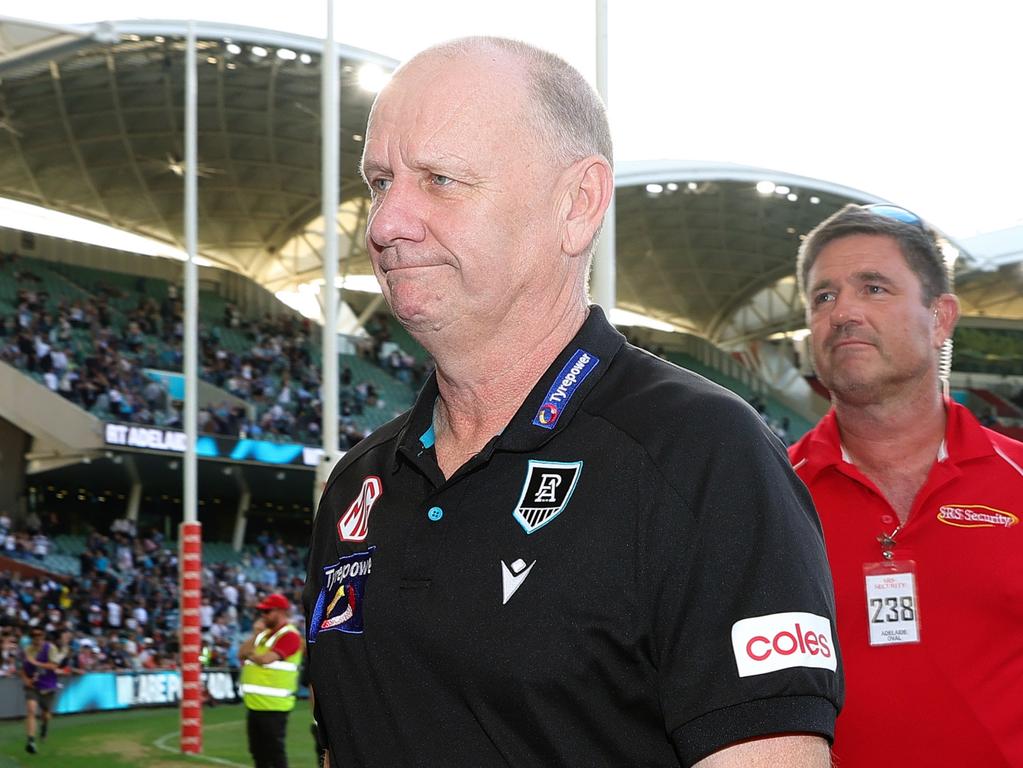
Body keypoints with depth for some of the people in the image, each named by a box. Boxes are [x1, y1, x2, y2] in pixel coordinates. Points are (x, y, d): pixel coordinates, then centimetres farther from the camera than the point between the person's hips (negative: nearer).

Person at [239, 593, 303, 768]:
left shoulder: (290, 635, -12)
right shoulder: (264, 633, 18)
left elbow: (265, 659, -23)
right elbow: (242, 654, 10)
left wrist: (249, 654, -3)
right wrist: (255, 634, 0)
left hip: (273, 707, -9)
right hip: (254, 705, 9)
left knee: (275, 751, -7)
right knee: (258, 751, 14)